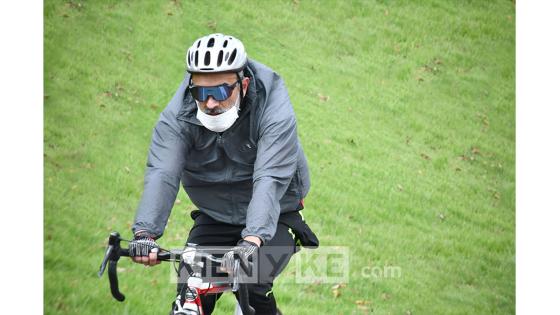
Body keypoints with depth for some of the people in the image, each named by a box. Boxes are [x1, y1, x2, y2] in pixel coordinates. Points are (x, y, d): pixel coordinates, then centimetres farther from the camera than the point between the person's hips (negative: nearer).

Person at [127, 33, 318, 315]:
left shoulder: (275, 113, -25)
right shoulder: (178, 115, -17)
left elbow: (269, 181, -37)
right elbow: (161, 173, -29)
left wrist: (252, 240, -52)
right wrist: (144, 233, -46)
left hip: (271, 220, -3)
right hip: (214, 218, 3)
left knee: (253, 287, -26)